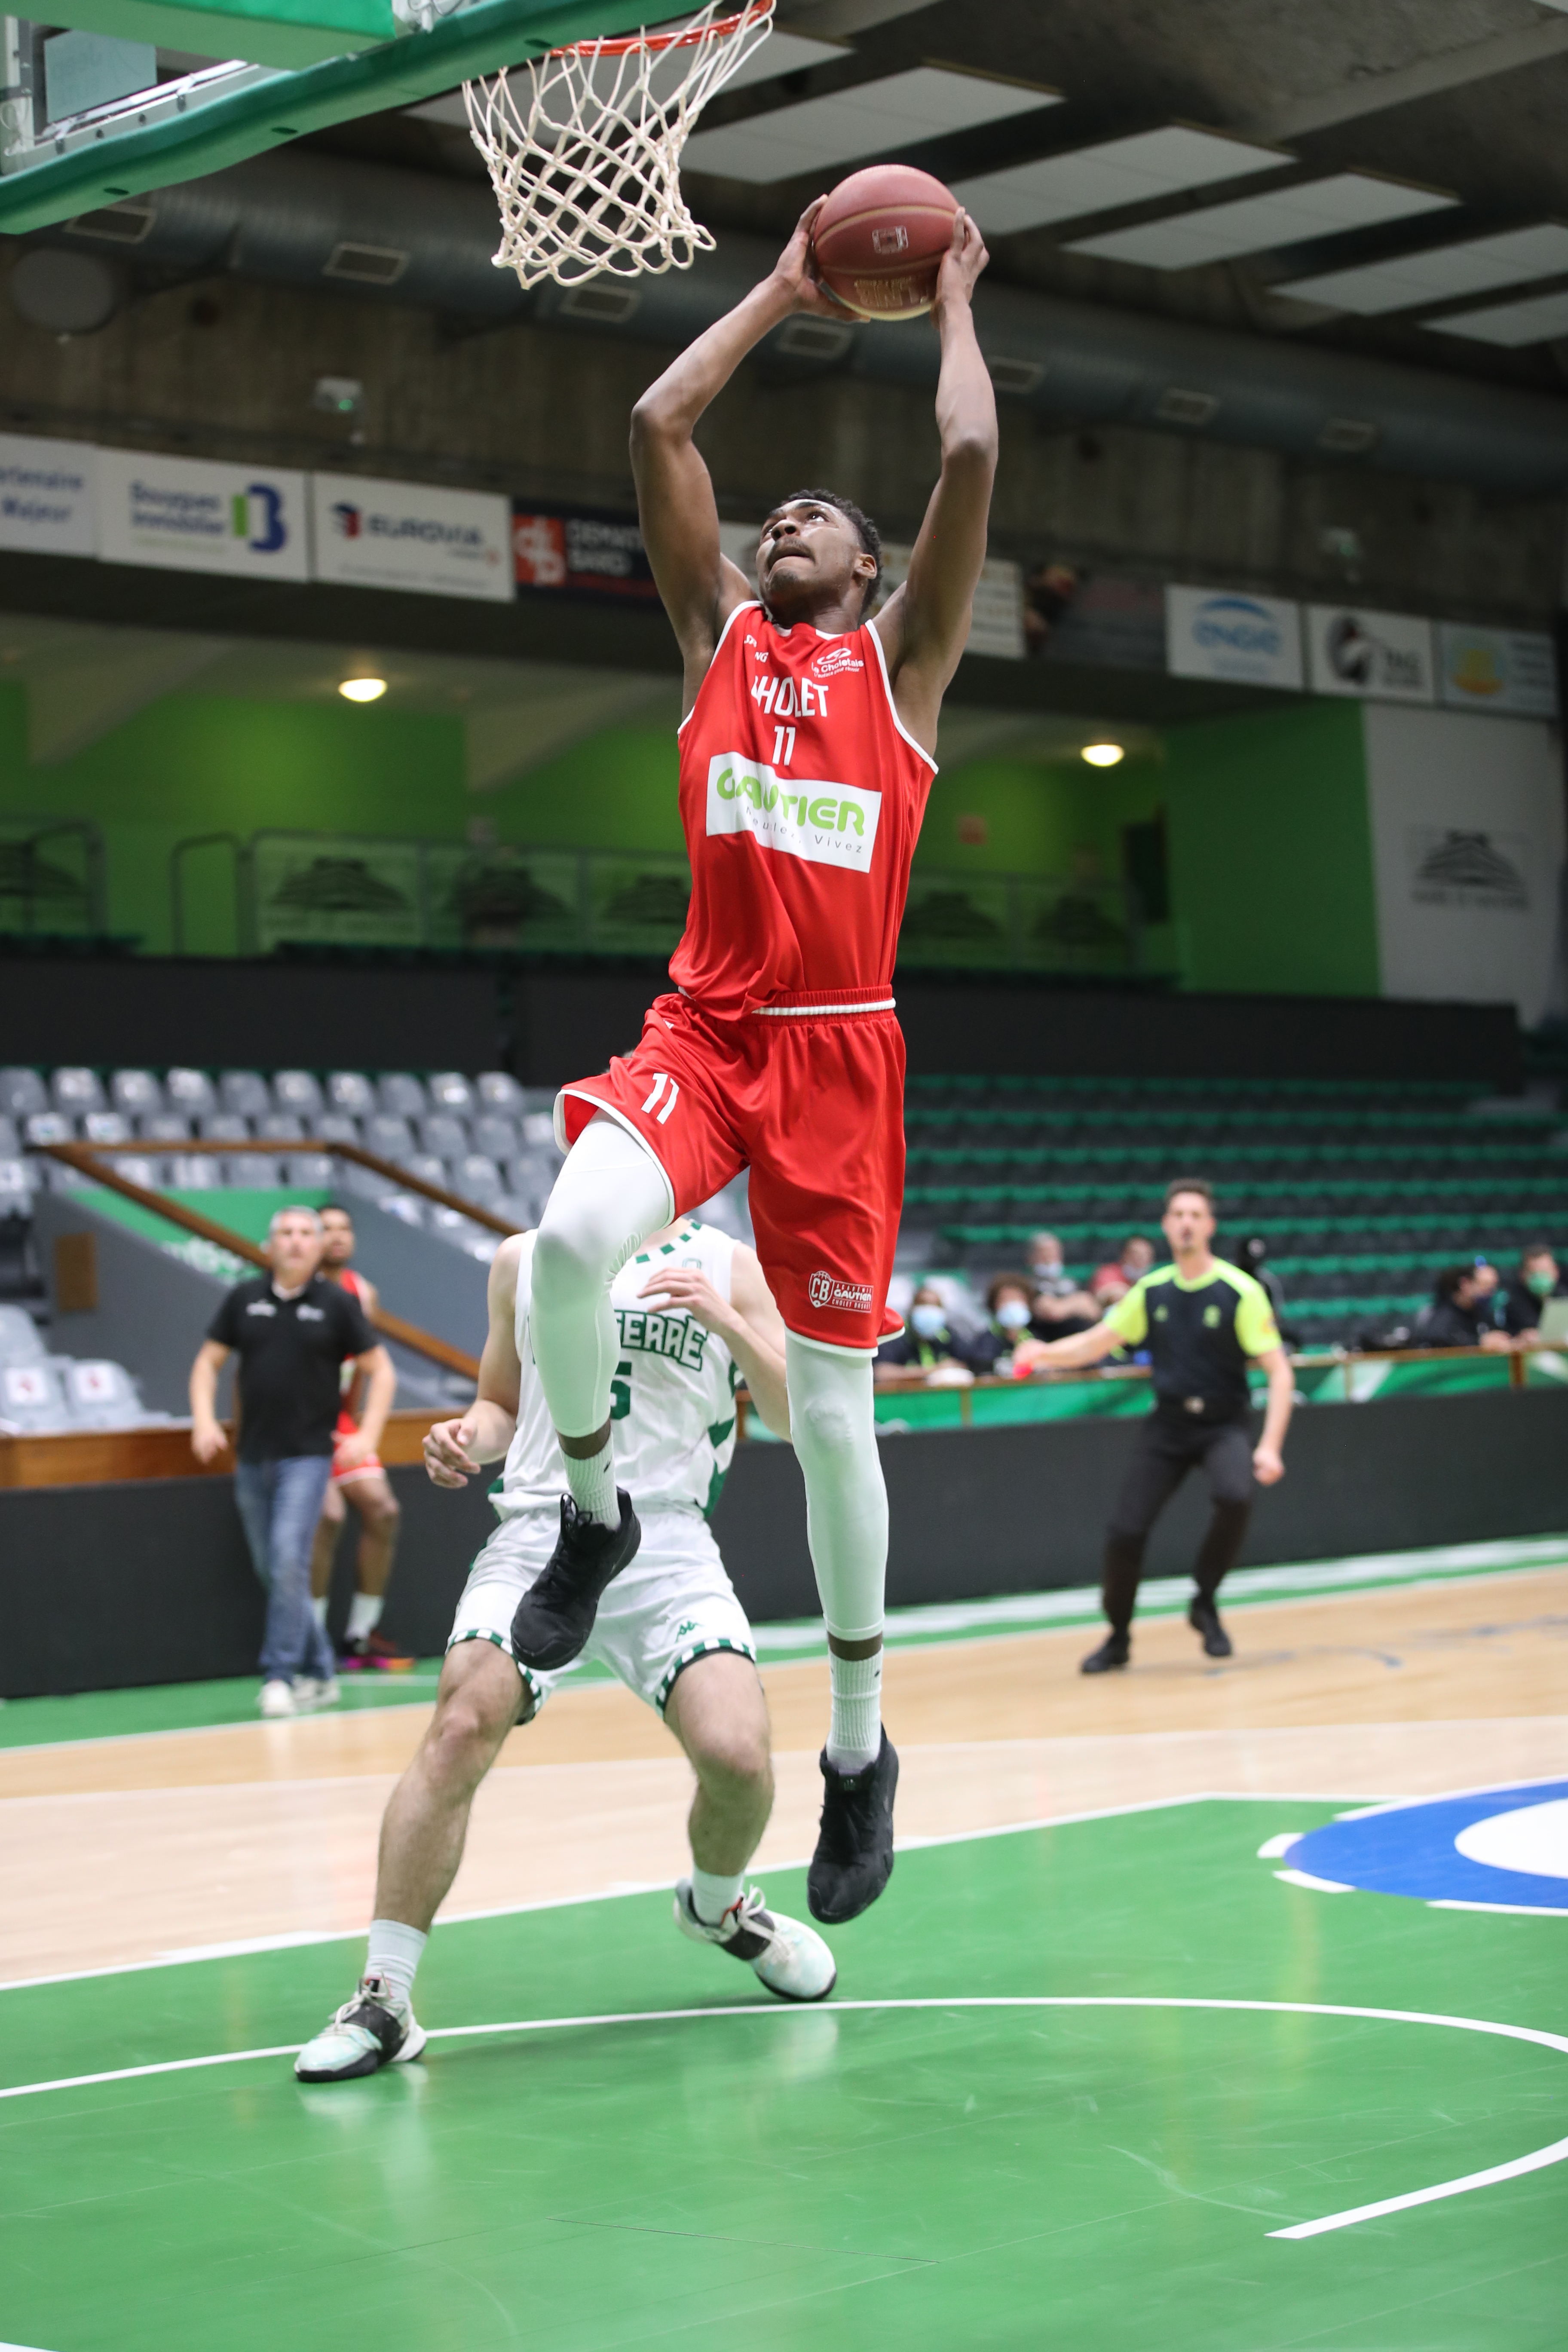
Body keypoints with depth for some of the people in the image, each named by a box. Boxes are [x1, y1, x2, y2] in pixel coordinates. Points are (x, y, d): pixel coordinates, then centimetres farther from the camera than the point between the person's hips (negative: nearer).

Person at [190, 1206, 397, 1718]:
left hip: (307, 1455, -4)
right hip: (253, 1458, 4)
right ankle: (318, 1673, 21)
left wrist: (367, 1435, -6)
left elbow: (381, 1371, 4)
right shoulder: (244, 1299, 7)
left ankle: (281, 1676, -12)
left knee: (290, 1561, -18)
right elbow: (208, 1362, 13)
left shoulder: (337, 1303, 0)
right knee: (272, 1571, 9)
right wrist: (204, 1420, -2)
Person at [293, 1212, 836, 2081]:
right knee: (461, 1726, -23)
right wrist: (471, 1436, 3)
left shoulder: (725, 1266, 10)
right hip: (539, 1528, 1)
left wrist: (728, 1323, -11)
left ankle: (717, 1905, 18)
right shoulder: (524, 1260, 16)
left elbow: (796, 1419, 4)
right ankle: (383, 2000, -17)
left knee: (736, 1754, -19)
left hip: (665, 1539, -1)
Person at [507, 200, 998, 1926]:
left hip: (839, 1048, -2)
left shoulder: (902, 655, 9)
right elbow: (658, 423, 12)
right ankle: (592, 1512, -2)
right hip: (702, 1025, 2)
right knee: (574, 1236, -30)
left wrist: (954, 309, 12)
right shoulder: (720, 632, 16)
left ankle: (859, 1742, 18)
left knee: (830, 1409, 2)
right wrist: (782, 296, 20)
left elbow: (972, 454, -2)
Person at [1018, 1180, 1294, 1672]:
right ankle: (1118, 1639, 17)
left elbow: (1280, 1372, -12)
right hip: (1167, 1424, 3)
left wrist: (1270, 1446, -23)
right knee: (1125, 1531, -7)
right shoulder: (1152, 1291, 1)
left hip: (1224, 1424, -3)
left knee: (1234, 1497, -33)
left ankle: (1205, 1603, -8)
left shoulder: (1241, 1291, -11)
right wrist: (1046, 1352, -8)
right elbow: (1096, 1343, 12)